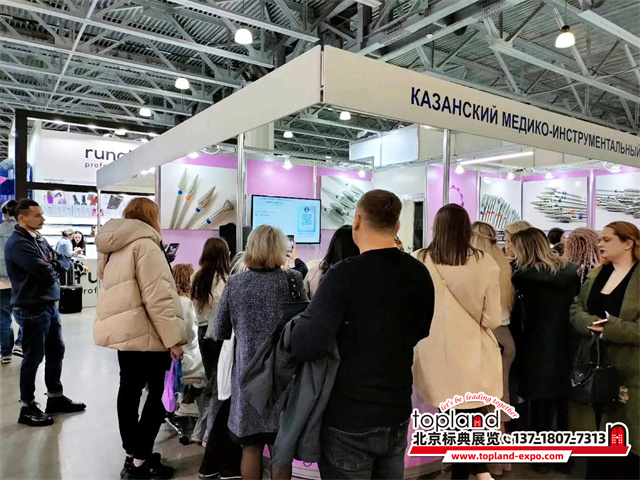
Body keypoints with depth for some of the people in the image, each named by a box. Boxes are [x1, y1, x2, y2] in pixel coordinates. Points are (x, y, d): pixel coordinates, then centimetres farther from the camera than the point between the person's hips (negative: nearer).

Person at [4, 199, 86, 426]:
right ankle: (27, 407, 18)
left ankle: (55, 397, 30)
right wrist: (54, 267, -4)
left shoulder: (39, 239, 10)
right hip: (32, 310, -9)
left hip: (50, 305, 9)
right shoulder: (18, 244, -18)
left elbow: (60, 263, 11)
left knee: (56, 352, 16)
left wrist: (52, 266, -9)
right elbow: (46, 273, -24)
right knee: (33, 357, 2)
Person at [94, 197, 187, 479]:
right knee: (160, 394, 0)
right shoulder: (144, 244, -15)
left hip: (123, 329, 10)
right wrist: (174, 338, -20)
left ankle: (132, 453, 26)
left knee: (130, 389, 15)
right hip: (144, 332, -9)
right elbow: (157, 296, -21)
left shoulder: (115, 248, 15)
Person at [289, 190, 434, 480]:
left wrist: (304, 319, -8)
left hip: (348, 420, -5)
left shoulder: (344, 274, -21)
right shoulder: (420, 274, -3)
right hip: (397, 414, 5)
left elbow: (305, 347, -27)